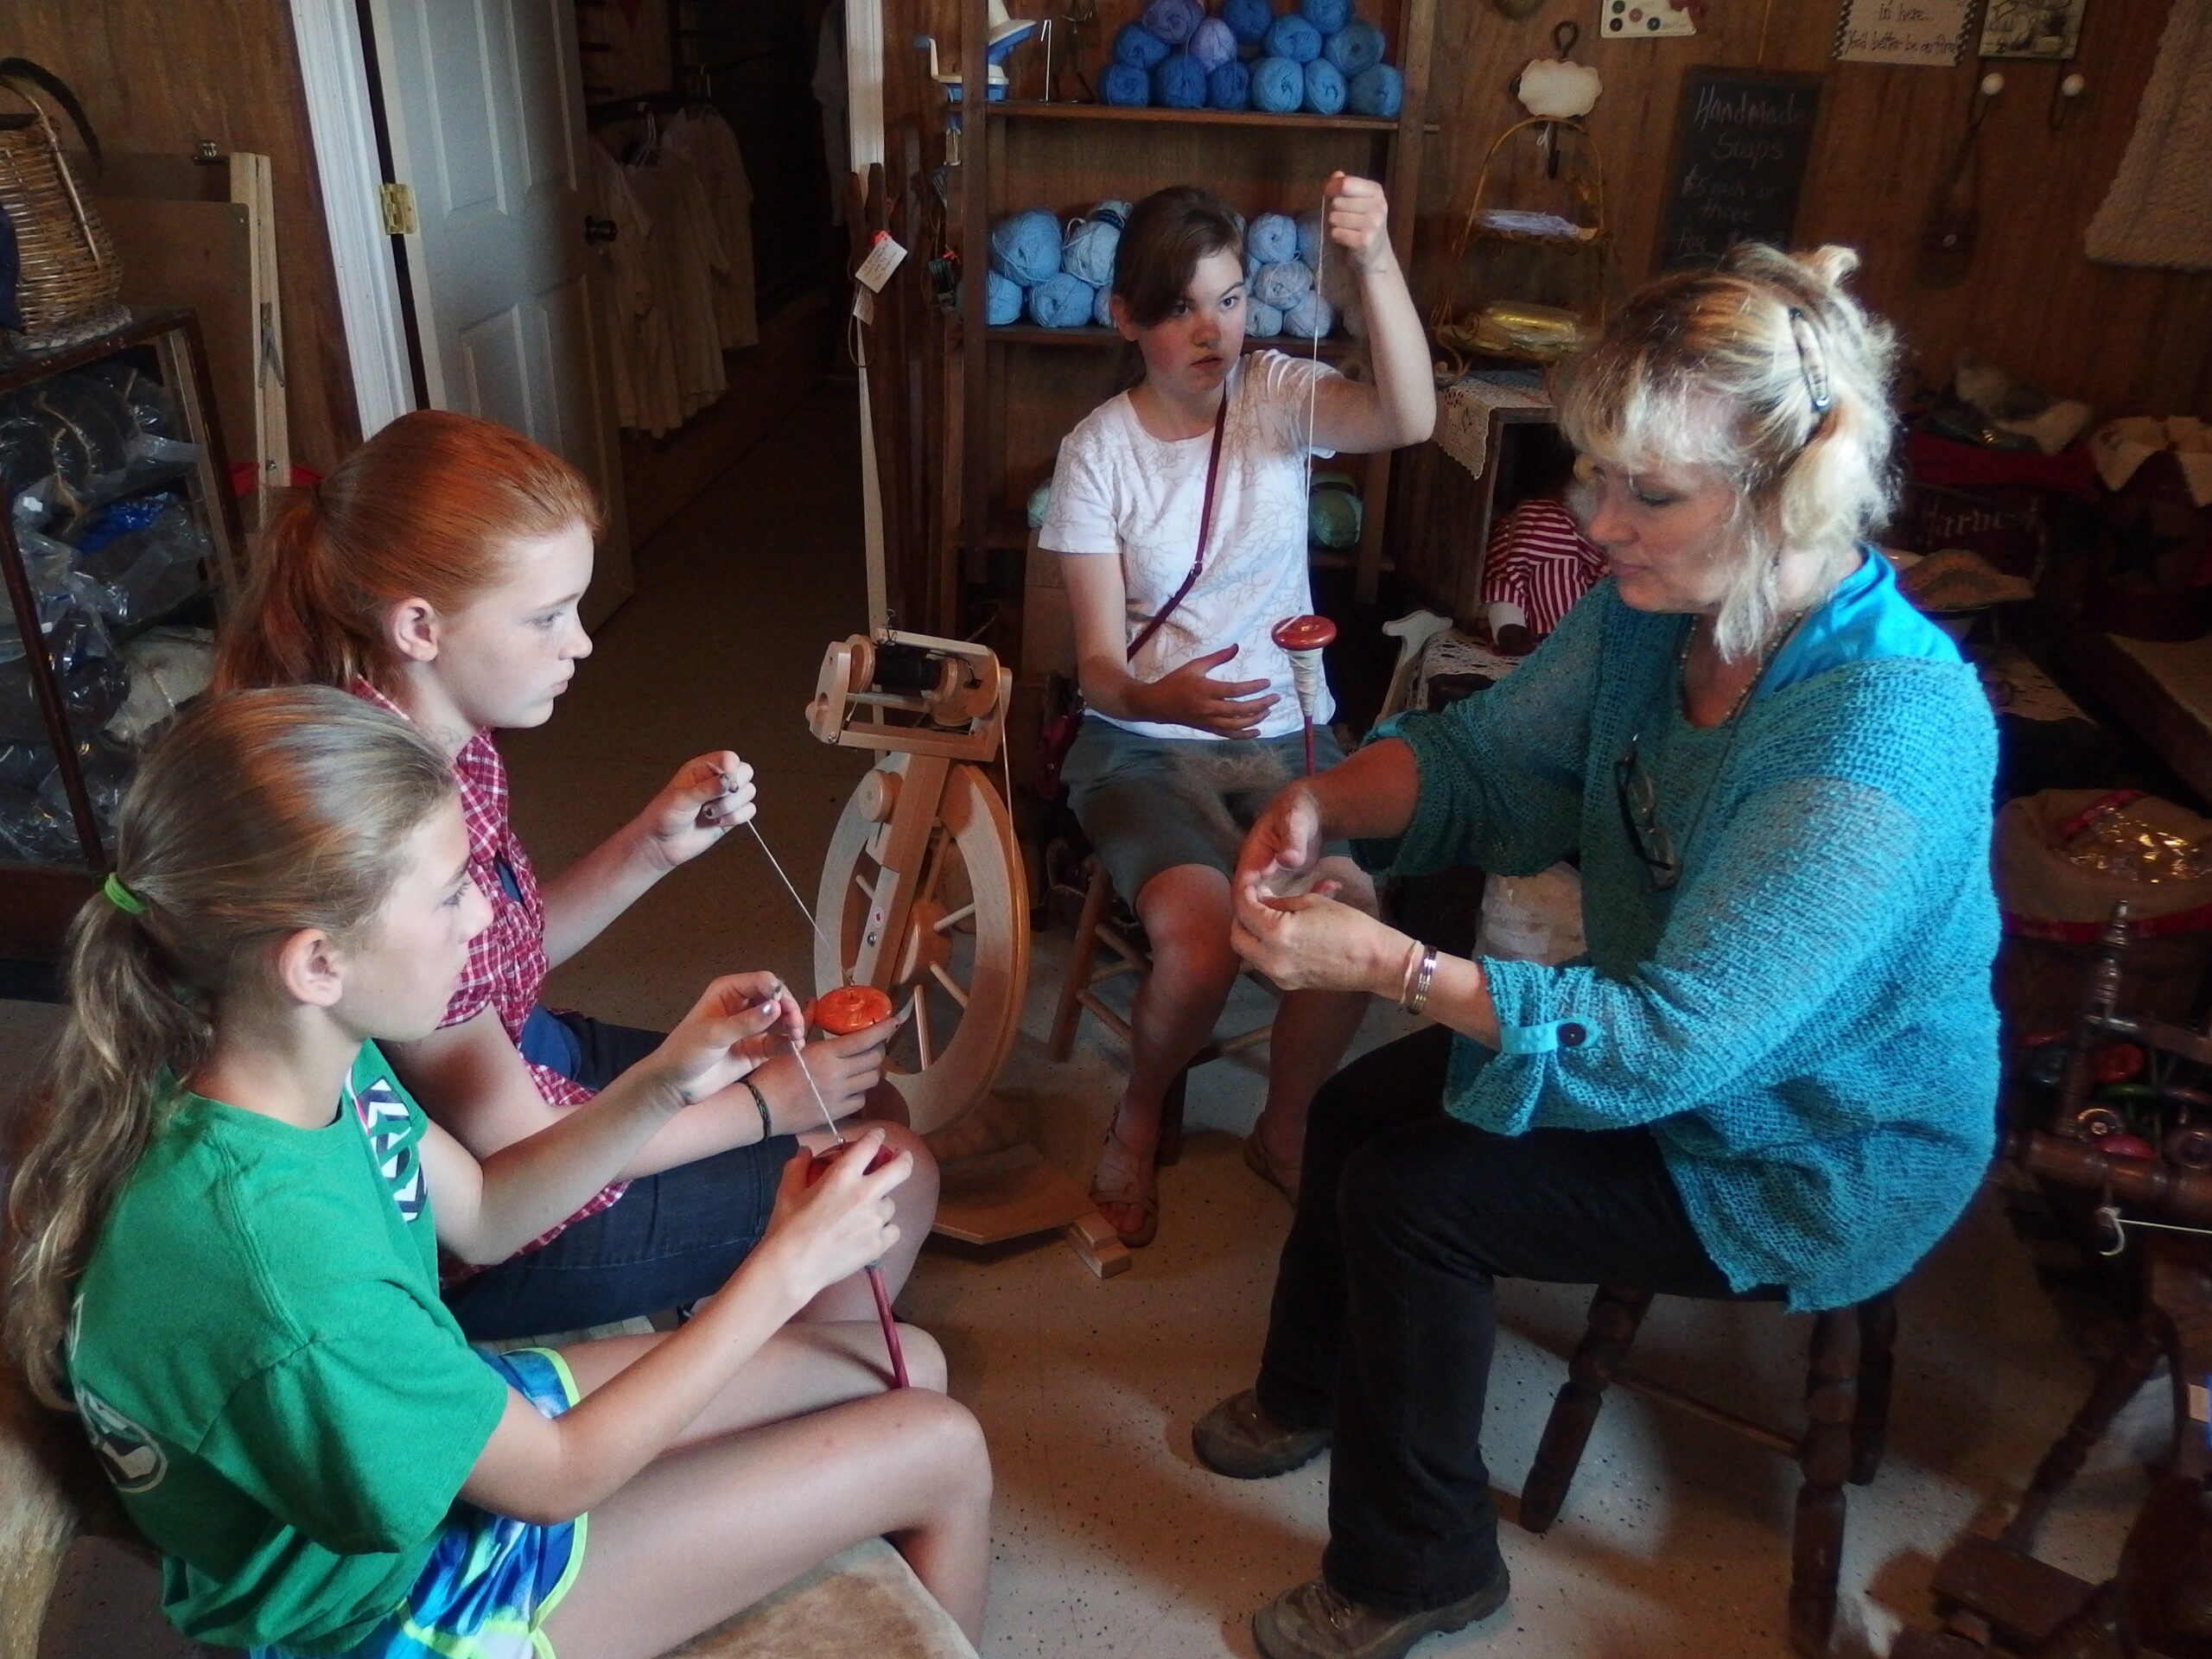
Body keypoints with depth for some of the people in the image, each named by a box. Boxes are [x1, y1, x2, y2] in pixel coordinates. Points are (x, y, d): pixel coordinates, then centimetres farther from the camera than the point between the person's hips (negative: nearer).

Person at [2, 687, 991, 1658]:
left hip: (440, 1422, 7)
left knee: (908, 1366, 13)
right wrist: (784, 1268, -19)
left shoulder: (313, 1063, -16)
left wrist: (665, 1084, -12)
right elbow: (558, 1475, -24)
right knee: (942, 1450, 0)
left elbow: (481, 1214, 2)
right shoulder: (273, 1267, -41)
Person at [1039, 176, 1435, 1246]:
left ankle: (1283, 1128, 6)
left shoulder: (1279, 396, -2)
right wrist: (1158, 698, -35)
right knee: (1198, 935, -29)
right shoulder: (1098, 450, -7)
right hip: (1143, 742, -2)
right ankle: (1139, 1117, 6)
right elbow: (1099, 663, -12)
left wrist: (1375, 261, -38)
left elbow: (1409, 419, -25)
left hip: (1287, 734, 2)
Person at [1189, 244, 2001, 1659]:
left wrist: (1390, 964, -37)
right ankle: (1313, 1393, 36)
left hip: (1814, 1165, -7)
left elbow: (1671, 1042, -36)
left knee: (1413, 1192, -14)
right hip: (1669, 1044, 8)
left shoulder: (1885, 739, -36)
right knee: (1357, 1109, 6)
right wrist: (1326, 803, -22)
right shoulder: (1658, 605, -13)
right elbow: (1489, 759, -3)